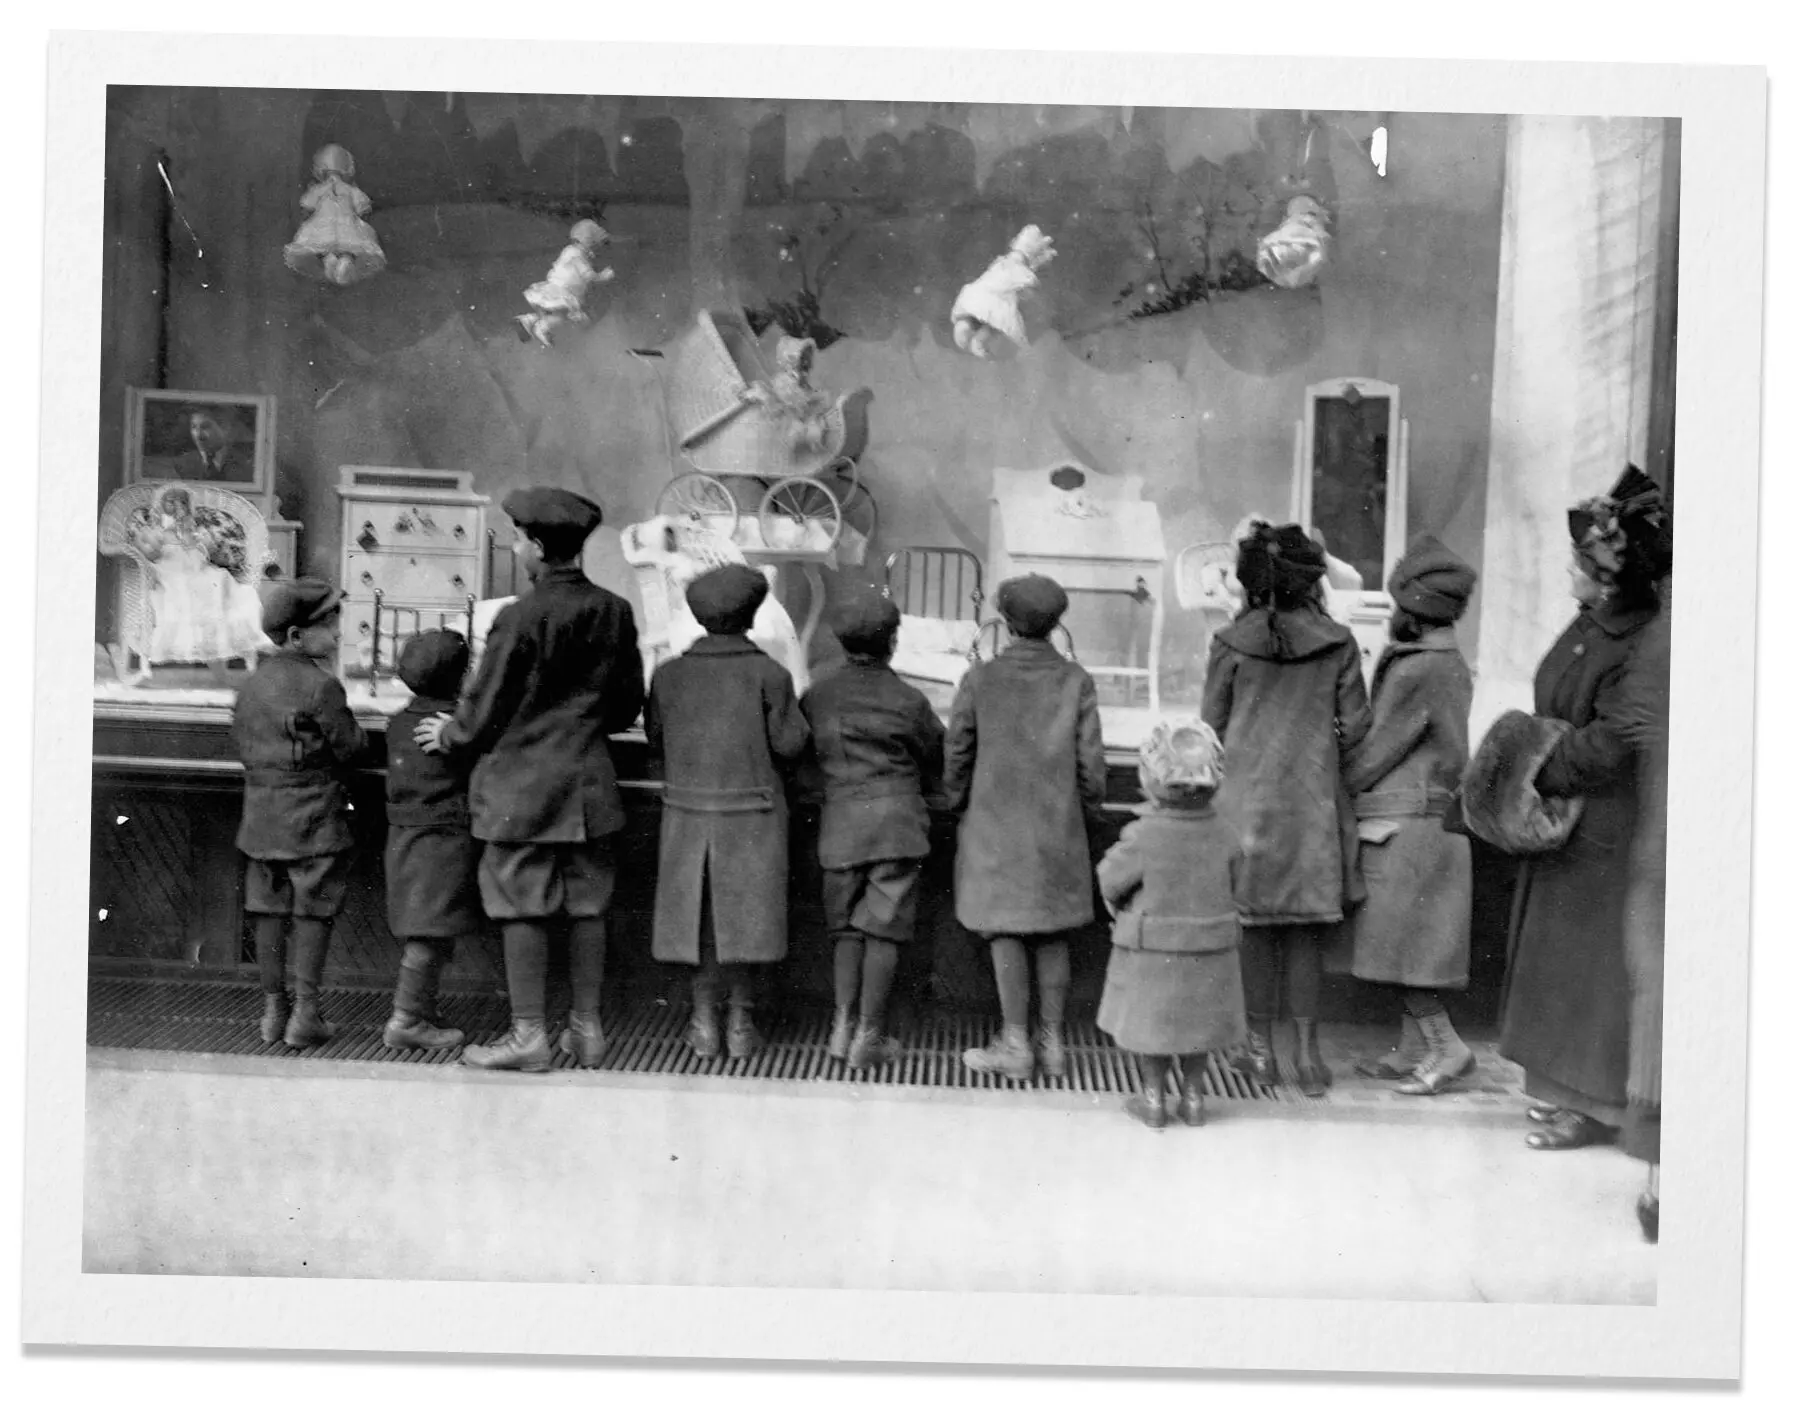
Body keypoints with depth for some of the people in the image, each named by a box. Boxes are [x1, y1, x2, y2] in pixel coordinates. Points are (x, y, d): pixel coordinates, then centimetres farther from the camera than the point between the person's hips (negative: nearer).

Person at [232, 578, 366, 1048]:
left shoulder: (250, 684, 8)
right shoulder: (321, 686, -15)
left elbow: (241, 744, 13)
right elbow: (350, 746, -12)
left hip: (262, 812, 7)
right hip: (314, 816, -6)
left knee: (269, 911, 11)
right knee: (313, 913, 1)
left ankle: (274, 1009, 18)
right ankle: (305, 1015, 3)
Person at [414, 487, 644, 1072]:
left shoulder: (520, 618, -14)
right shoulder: (615, 612, 3)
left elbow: (486, 709, -7)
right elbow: (627, 705, 11)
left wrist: (449, 734, 13)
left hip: (521, 783, -5)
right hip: (589, 782, 6)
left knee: (524, 907, 2)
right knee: (586, 905, 11)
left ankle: (528, 1036, 8)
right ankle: (586, 1028, 19)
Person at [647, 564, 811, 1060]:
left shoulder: (669, 674, -1)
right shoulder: (768, 675, -9)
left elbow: (655, 742, 6)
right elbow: (789, 744, -8)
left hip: (687, 809, 2)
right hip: (753, 810, -2)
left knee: (696, 910, 12)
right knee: (747, 912, 8)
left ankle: (704, 1019, 16)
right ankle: (741, 1020, 13)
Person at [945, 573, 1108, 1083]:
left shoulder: (981, 680, -7)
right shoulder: (1076, 681, -4)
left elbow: (957, 754, 0)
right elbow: (1090, 762, -1)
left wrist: (958, 806, 16)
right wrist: (1087, 816, 13)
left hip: (995, 825, -2)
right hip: (1059, 827, 2)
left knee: (1005, 932, 4)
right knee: (1053, 936, 10)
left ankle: (1015, 1045, 6)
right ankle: (1052, 1041, 15)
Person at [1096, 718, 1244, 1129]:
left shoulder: (1142, 837, -22)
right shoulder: (1223, 834, -10)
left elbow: (1110, 882, -11)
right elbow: (1227, 883, 2)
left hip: (1151, 955, -3)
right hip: (1208, 956, 3)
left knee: (1150, 1022, 15)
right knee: (1196, 1022, 20)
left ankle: (1153, 1099, 22)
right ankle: (1192, 1097, 26)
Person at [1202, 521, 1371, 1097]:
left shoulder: (1231, 643, -6)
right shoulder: (1337, 643, -4)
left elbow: (1212, 723, 0)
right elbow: (1356, 725, 0)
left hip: (1246, 795, -1)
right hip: (1313, 799, 1)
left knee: (1255, 927, 9)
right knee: (1305, 931, 9)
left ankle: (1261, 1048, 15)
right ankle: (1307, 1052, 11)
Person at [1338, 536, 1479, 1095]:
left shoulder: (1416, 673, -18)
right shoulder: (1452, 666, 11)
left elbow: (1378, 752, -13)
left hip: (1403, 824, -9)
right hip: (1430, 818, 9)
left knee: (1394, 944, -3)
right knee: (1404, 945, 13)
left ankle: (1447, 1047, 1)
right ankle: (1413, 1050, 19)